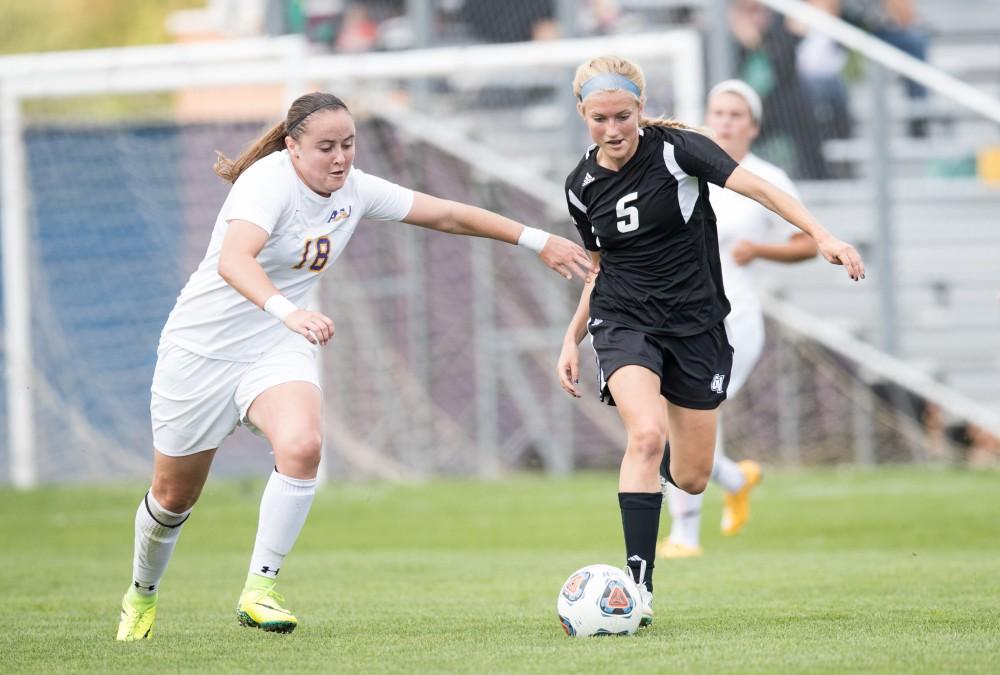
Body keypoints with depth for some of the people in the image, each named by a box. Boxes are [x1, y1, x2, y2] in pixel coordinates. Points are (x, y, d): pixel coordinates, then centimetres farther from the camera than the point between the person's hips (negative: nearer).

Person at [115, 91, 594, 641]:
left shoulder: (355, 190, -4)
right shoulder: (270, 180, -24)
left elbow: (446, 214, 7)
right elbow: (232, 261, -41)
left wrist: (537, 240, 6)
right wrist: (286, 310, -58)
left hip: (279, 349, 4)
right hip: (203, 347, -4)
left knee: (302, 446, -27)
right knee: (175, 496, 7)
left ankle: (259, 590, -17)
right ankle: (142, 595, 37)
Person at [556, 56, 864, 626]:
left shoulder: (677, 150, -12)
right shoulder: (583, 186, 2)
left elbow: (757, 187, -22)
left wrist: (823, 236, -34)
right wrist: (572, 339, 11)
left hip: (695, 322, -1)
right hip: (624, 322, 1)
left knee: (692, 478, 5)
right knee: (647, 433, -28)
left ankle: (664, 468, 46)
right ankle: (639, 582, -26)